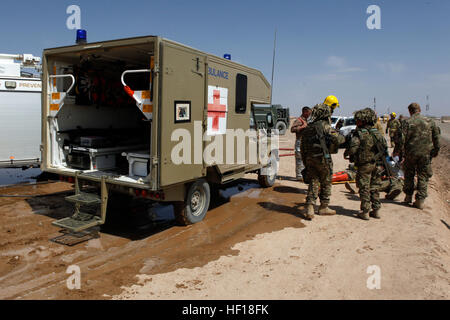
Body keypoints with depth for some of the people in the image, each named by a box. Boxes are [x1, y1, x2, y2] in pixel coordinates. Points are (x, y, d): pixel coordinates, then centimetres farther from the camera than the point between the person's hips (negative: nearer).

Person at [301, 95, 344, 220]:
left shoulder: (307, 128, 12)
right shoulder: (324, 125, -11)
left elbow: (302, 147, 15)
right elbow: (336, 139, -22)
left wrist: (305, 163, 22)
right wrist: (342, 138, 2)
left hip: (310, 159, 6)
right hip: (322, 158, -6)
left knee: (313, 183, 6)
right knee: (326, 183, 11)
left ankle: (309, 208, -6)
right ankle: (323, 207, 22)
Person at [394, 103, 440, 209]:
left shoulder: (408, 122, -7)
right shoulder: (430, 121, 2)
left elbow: (403, 139, -10)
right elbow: (437, 137, 6)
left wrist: (397, 151, 0)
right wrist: (436, 150, 16)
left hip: (411, 153, -1)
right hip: (426, 153, 2)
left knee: (409, 175, 15)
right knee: (423, 177, 8)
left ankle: (408, 197, 23)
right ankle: (420, 200, 5)